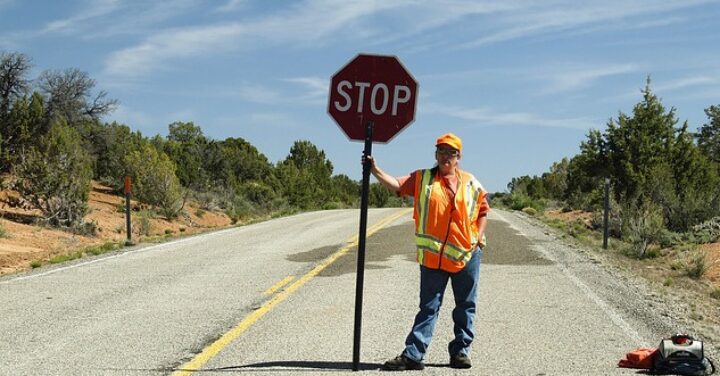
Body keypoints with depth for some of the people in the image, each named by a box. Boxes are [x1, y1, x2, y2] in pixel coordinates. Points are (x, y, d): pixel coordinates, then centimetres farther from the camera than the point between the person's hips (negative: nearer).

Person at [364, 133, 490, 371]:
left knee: (465, 306, 10)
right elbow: (397, 184, -12)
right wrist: (375, 171, -26)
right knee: (428, 307, 1)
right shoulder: (422, 179, 2)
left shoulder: (470, 183, 6)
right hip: (433, 257, -2)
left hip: (467, 255, 2)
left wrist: (480, 235, 4)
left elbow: (483, 209, 16)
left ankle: (461, 350, 22)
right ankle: (412, 354, 1)